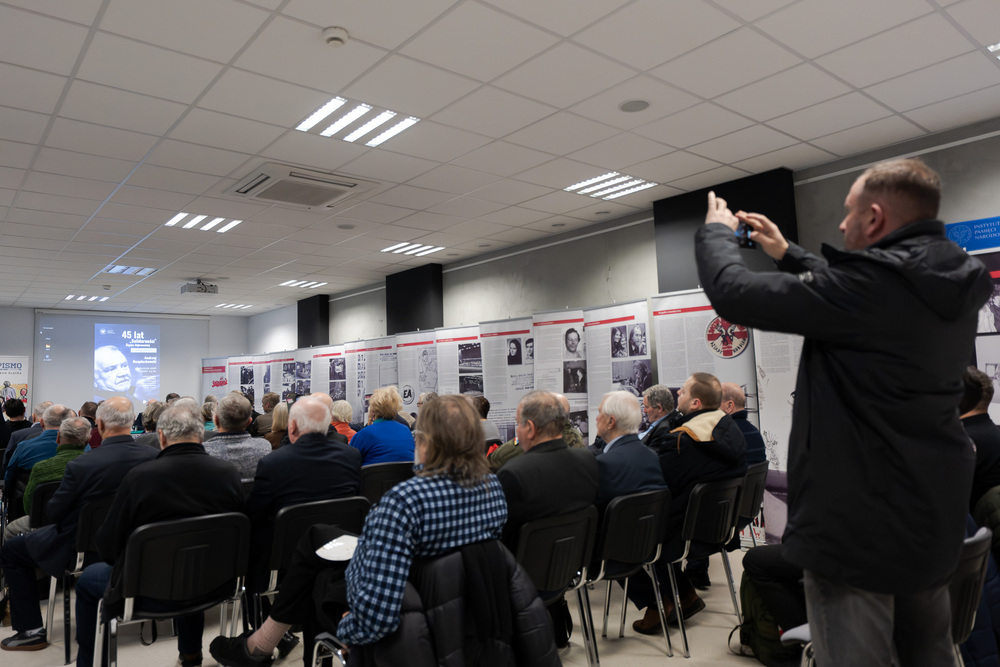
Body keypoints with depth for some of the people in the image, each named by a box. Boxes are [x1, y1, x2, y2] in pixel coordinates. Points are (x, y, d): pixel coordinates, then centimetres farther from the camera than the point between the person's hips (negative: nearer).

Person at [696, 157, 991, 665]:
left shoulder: (871, 282, -23)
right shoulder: (955, 287, 4)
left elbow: (734, 294, -19)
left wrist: (716, 231, -1)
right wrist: (787, 254, 21)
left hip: (856, 525, -9)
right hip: (935, 519, 9)